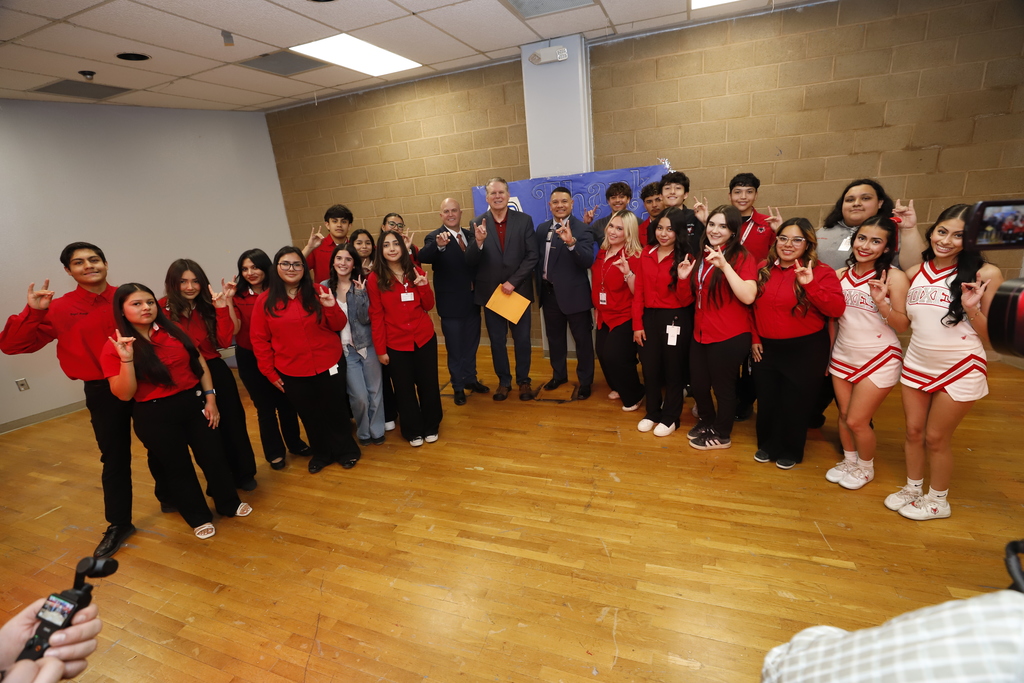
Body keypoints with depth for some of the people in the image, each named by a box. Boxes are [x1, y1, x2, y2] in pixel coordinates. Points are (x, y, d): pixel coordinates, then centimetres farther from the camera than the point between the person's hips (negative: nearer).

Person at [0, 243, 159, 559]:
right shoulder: (59, 310, -3)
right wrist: (33, 312, -18)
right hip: (103, 391, -1)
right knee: (115, 458, 8)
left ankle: (168, 496, 38)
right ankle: (119, 524, 25)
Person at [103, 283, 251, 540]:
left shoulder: (173, 330, 1)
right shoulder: (114, 348, -9)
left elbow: (199, 362, 6)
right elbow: (124, 394, -13)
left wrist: (210, 397, 0)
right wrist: (126, 359, -26)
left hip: (194, 402, 3)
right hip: (155, 416, -3)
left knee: (213, 454, 11)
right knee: (177, 467, 12)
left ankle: (229, 503, 33)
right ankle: (198, 518, 31)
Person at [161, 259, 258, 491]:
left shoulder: (208, 305, -1)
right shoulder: (163, 309, -8)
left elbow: (224, 342, -10)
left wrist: (222, 308, -16)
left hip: (216, 371, 2)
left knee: (232, 421, 10)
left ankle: (244, 472, 29)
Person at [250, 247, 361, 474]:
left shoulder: (318, 291, -5)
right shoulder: (265, 300, -4)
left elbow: (338, 326, -2)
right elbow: (259, 339, 0)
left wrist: (331, 307, -22)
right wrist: (270, 372, -1)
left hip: (328, 366, -1)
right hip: (292, 373, 1)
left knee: (336, 410, 13)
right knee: (310, 416, 17)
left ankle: (346, 451, 34)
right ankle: (321, 454, 38)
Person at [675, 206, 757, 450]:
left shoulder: (743, 258, -10)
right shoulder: (701, 258, 9)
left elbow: (748, 297, -27)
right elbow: (686, 300, 10)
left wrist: (725, 265, -31)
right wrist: (683, 278, -8)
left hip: (730, 337, -6)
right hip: (701, 334, 7)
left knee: (723, 386, 9)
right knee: (698, 384, 17)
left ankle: (722, 434, 31)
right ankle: (707, 421, 44)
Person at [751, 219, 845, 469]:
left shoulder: (821, 271, -10)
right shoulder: (764, 269, 3)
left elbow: (837, 309, -21)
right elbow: (754, 306, 10)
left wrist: (810, 285, -32)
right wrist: (754, 338, 5)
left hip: (805, 351, -4)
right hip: (767, 348, 4)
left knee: (794, 404, 10)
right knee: (766, 401, 15)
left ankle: (791, 451, 32)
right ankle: (768, 445, 36)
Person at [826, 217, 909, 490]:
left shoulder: (894, 277, -12)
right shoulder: (840, 275, 0)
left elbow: (903, 325, -11)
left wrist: (882, 303, -28)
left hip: (879, 359, -4)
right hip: (843, 356, 4)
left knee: (857, 421, 1)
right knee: (844, 416, 14)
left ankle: (866, 468, 28)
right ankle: (849, 460, 38)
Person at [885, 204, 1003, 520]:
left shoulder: (986, 274, -10)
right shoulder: (915, 273, 1)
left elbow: (991, 335, -6)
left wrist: (972, 308, -23)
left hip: (960, 369, -4)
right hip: (916, 364, 4)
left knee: (936, 437, 7)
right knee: (914, 430, 14)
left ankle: (937, 500, 29)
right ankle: (912, 488, 34)